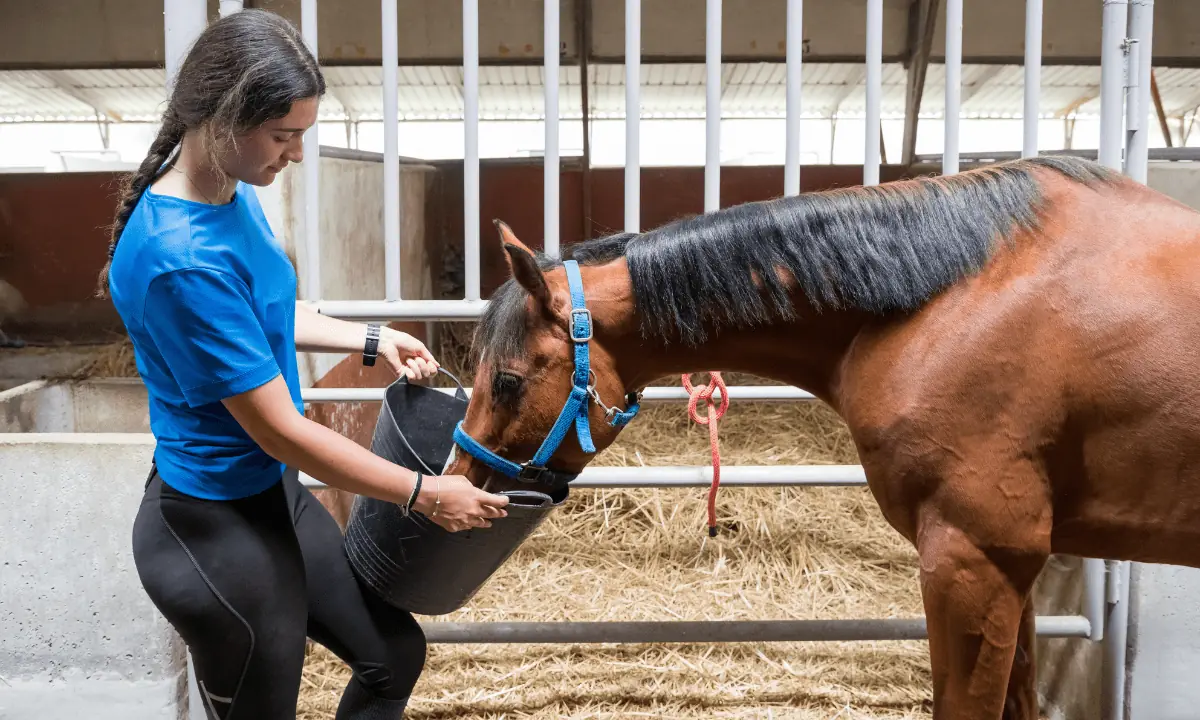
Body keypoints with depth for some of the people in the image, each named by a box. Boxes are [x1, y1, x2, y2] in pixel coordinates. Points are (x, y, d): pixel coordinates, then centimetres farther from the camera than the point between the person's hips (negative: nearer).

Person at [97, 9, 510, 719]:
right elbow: (279, 430, -26)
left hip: (275, 493, 9)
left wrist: (370, 339, 5)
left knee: (394, 654, 20)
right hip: (217, 532, -9)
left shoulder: (236, 194, -3)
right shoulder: (181, 258, -31)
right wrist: (424, 494, -18)